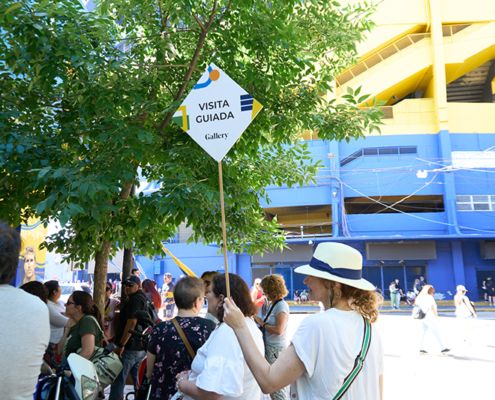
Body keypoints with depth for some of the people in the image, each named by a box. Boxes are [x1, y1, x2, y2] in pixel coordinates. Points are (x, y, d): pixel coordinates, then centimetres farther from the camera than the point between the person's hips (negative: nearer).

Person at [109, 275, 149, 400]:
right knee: (138, 378, 14)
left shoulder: (134, 300, -14)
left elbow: (131, 323, -22)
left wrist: (121, 345, -22)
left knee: (118, 378, -3)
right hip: (142, 347, 10)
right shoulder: (143, 299, 17)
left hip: (130, 348, -10)